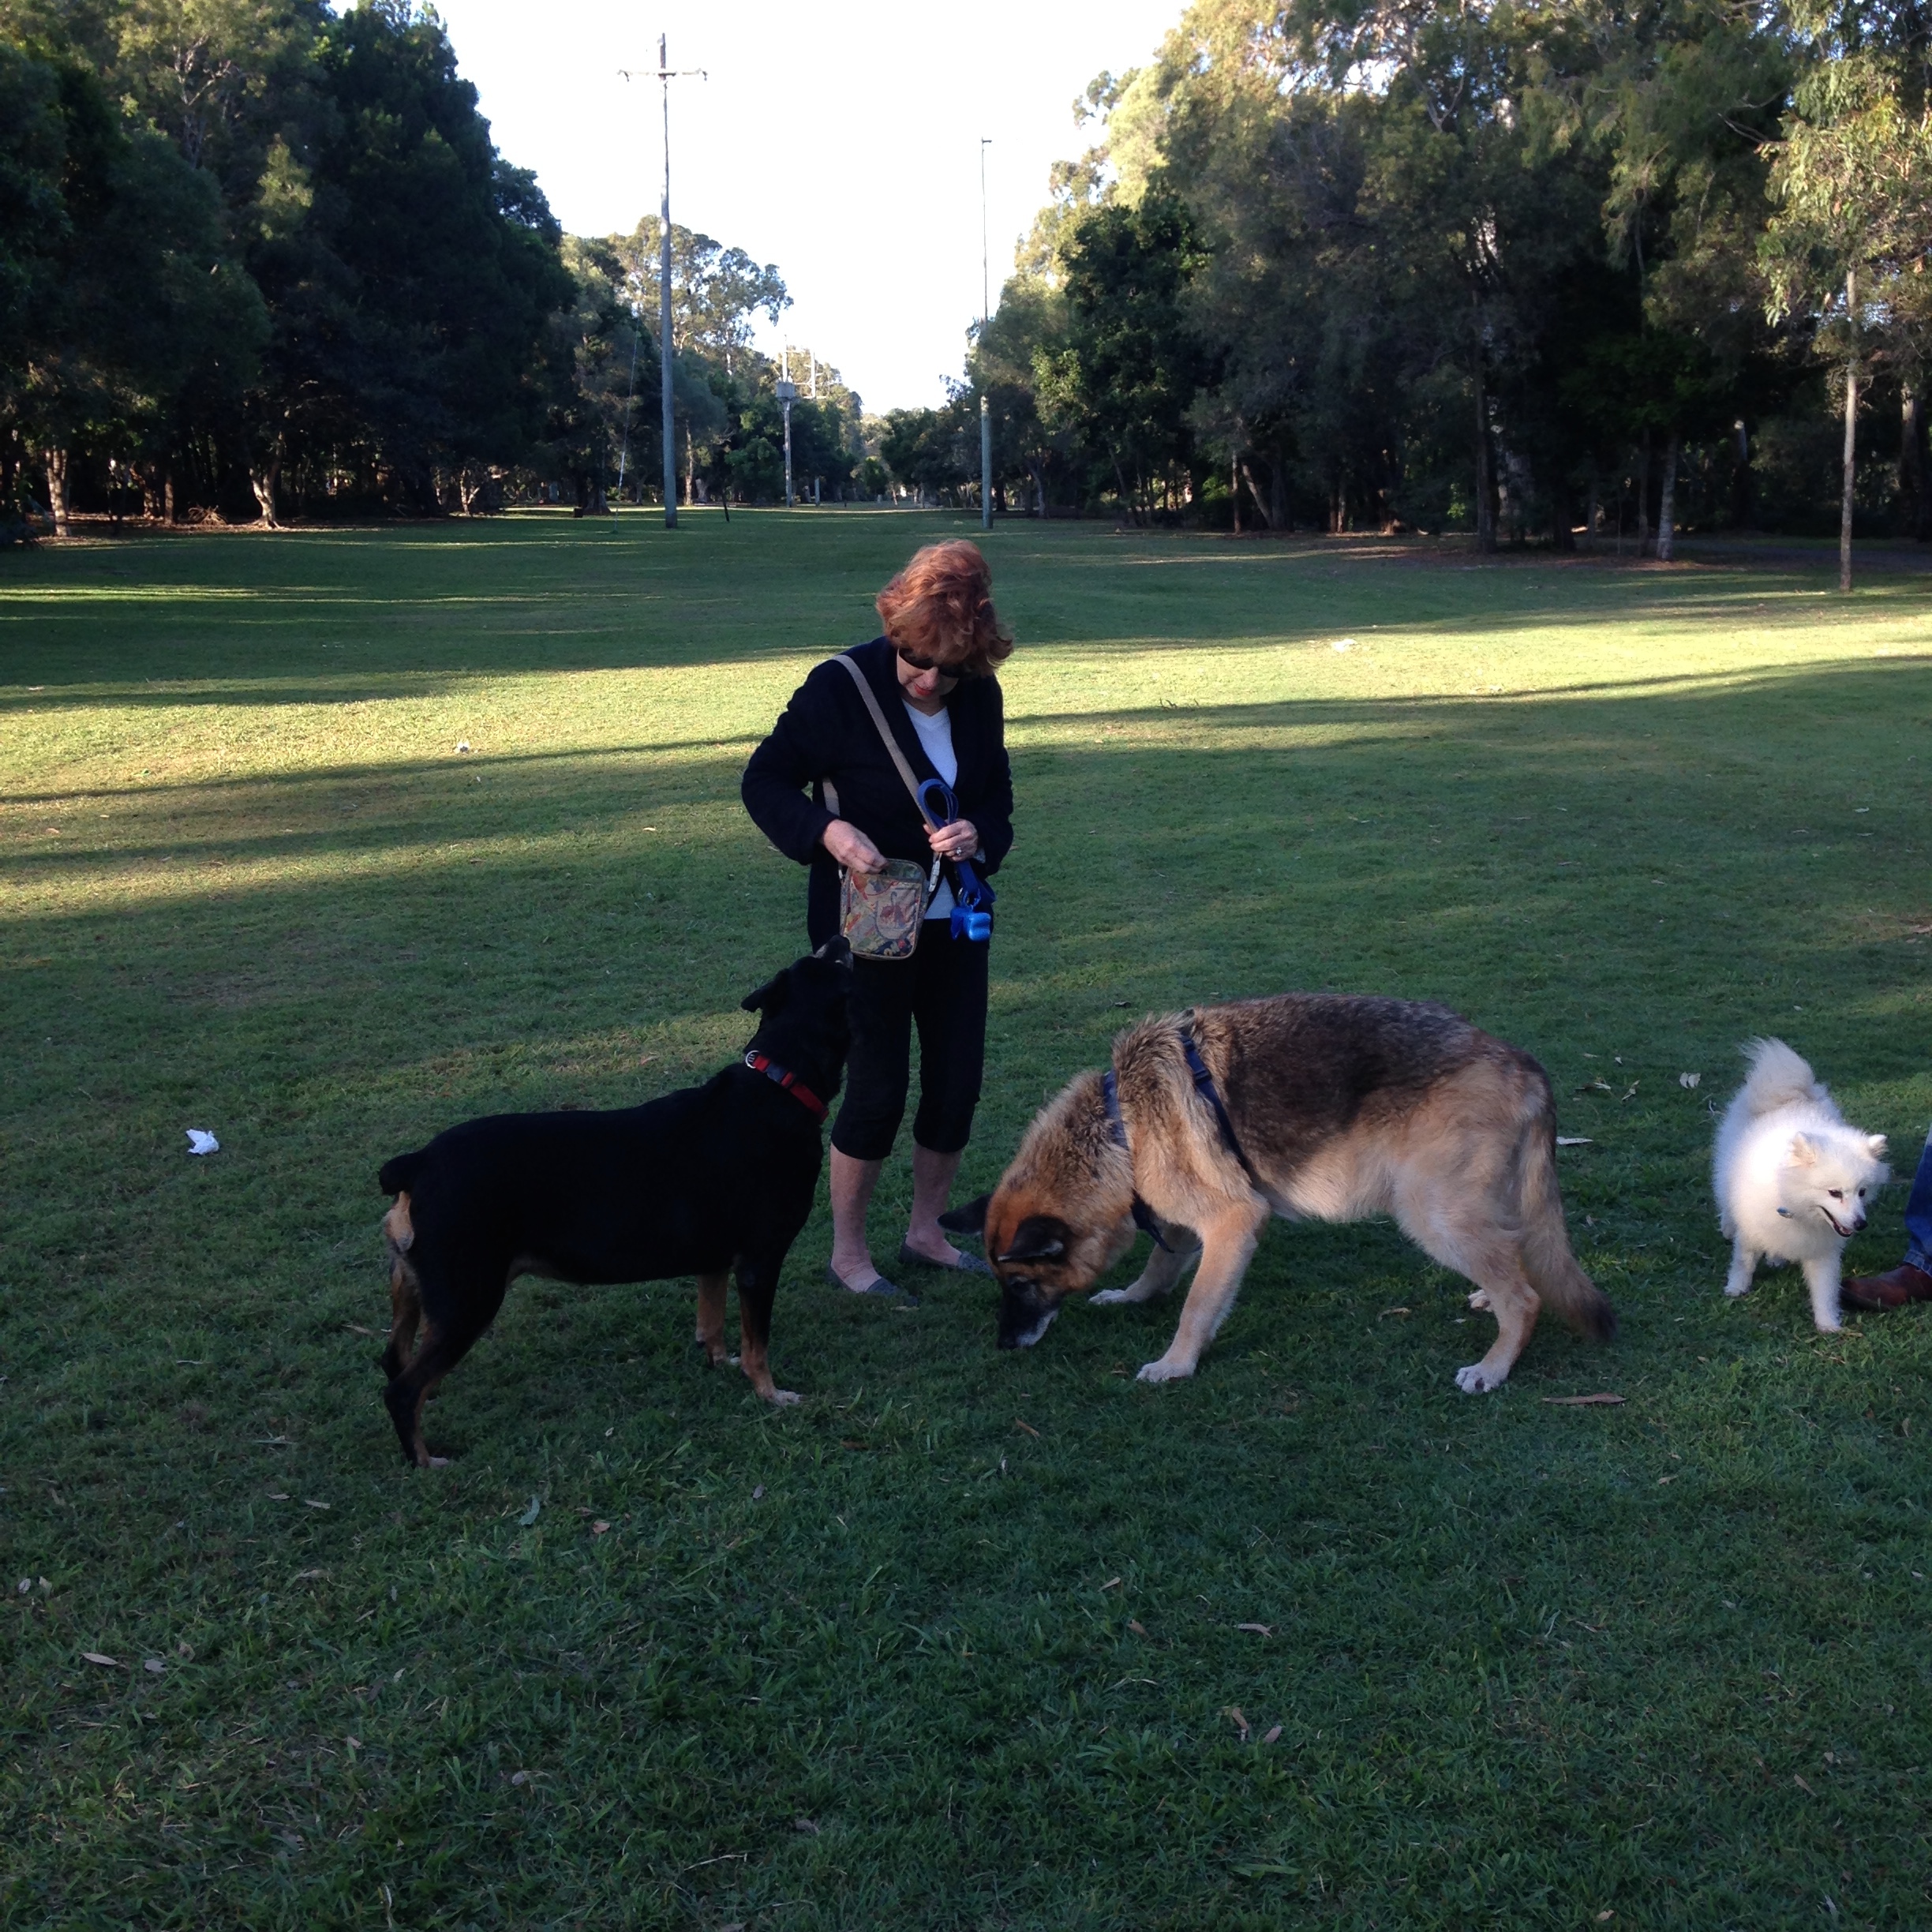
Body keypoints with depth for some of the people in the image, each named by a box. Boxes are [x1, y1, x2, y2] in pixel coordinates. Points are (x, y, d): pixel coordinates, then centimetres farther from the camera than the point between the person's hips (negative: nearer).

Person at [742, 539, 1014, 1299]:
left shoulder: (979, 696, -3)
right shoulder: (841, 687, -17)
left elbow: (997, 800, 7)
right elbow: (764, 782, -10)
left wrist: (979, 835, -17)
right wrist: (828, 831, -28)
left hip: (955, 921, 5)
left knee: (958, 1081, 10)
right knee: (877, 1088, -1)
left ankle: (926, 1230, 30)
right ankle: (848, 1254, 18)